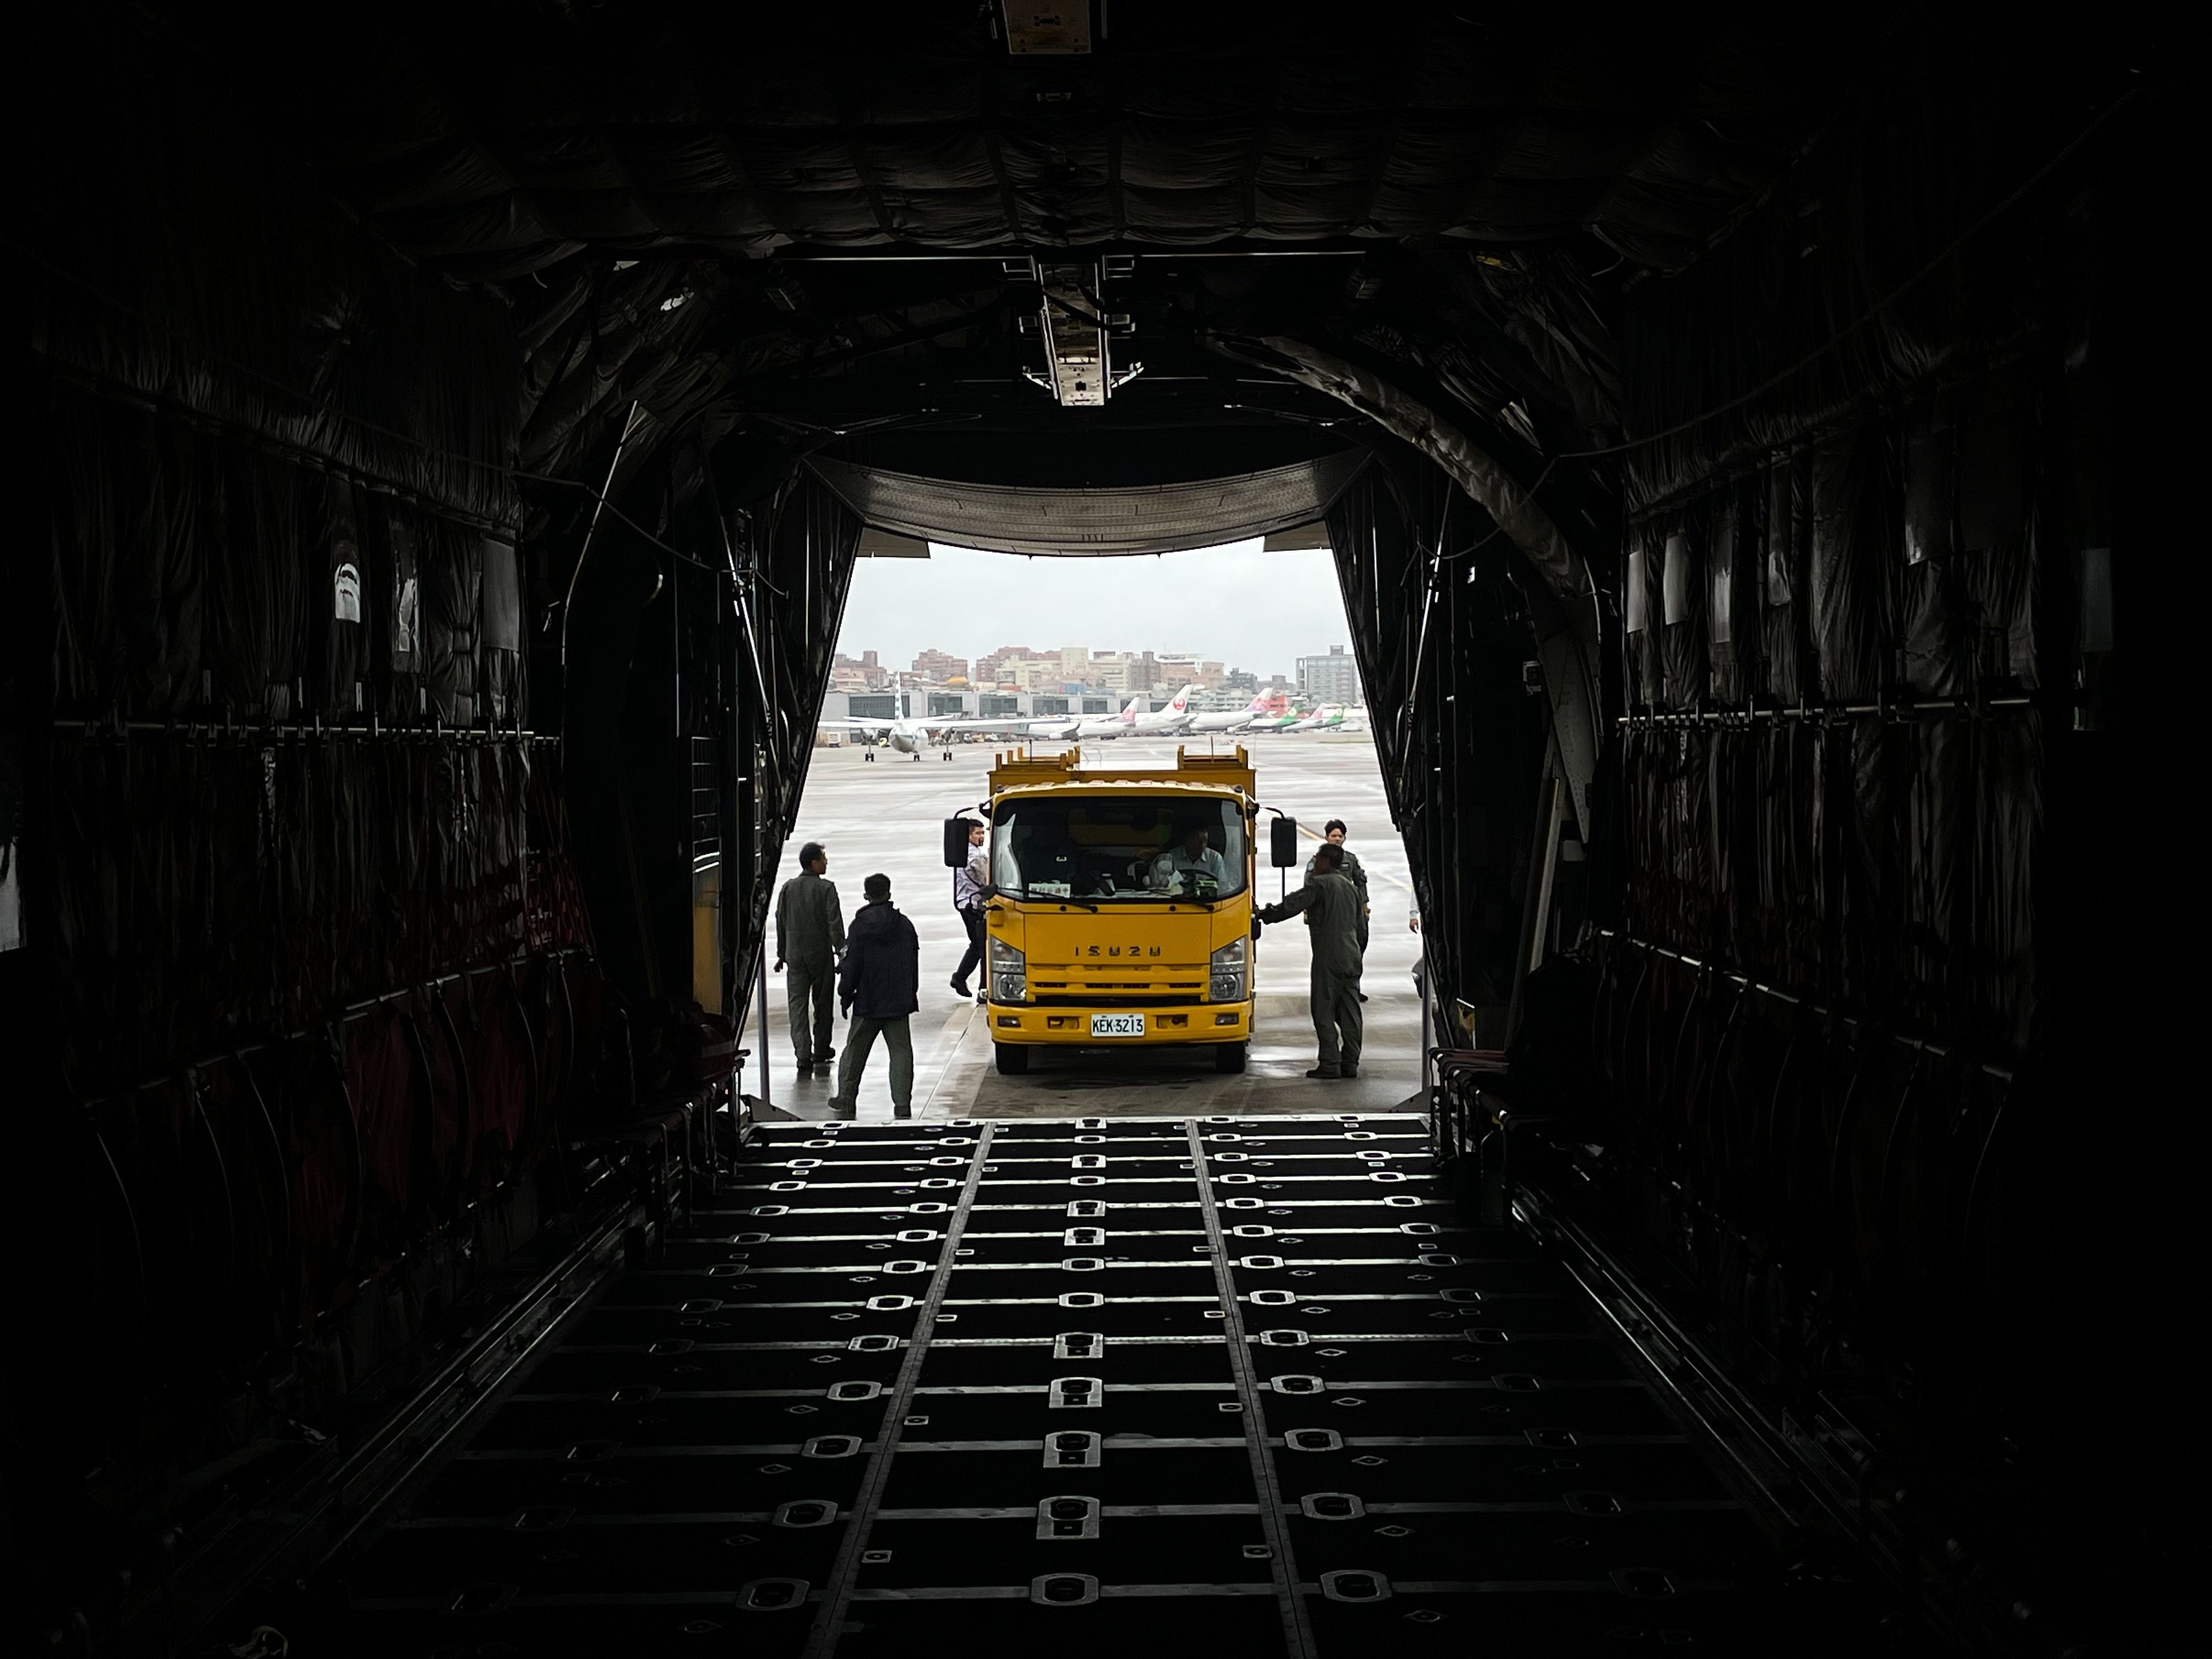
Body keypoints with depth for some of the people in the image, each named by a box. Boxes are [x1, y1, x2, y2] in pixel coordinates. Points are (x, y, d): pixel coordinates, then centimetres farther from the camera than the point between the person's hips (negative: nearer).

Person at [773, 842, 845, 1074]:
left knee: (797, 1004, 1)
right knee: (822, 1004, 13)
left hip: (795, 956, 3)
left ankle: (803, 1053, -10)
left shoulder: (788, 888, 3)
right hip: (822, 955, -2)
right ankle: (821, 1050, 23)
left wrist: (782, 954, 17)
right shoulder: (826, 889, -9)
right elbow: (835, 924, -13)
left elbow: (780, 923, 9)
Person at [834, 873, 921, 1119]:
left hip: (867, 1001, -2)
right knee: (901, 1051, 3)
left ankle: (847, 1099, 20)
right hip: (899, 1001, 2)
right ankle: (903, 1104, -4)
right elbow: (914, 962, 10)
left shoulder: (861, 925, -9)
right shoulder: (904, 924, 3)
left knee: (855, 1050, 12)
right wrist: (911, 994, 19)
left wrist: (845, 994, 1)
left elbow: (852, 964, -9)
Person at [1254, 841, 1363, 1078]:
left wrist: (1262, 915, -2)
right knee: (1349, 1012, 8)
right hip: (1352, 958, 8)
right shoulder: (1351, 887, 18)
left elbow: (1291, 906, -13)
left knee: (1324, 1012, -3)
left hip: (1328, 958, -8)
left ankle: (1330, 1063, -6)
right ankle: (1350, 1063, 8)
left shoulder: (1319, 884, -8)